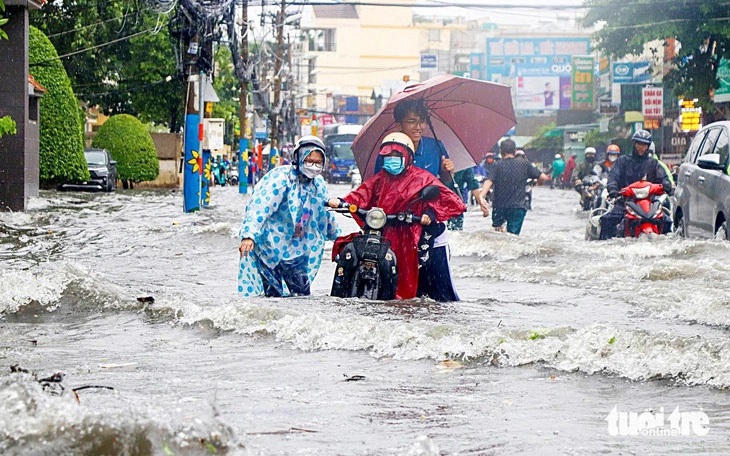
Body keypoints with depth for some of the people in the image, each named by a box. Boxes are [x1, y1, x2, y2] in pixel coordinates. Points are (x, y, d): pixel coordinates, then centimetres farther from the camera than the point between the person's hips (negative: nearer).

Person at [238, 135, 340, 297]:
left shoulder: (318, 183, 6)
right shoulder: (281, 178, -17)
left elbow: (325, 213, 24)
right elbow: (259, 206, -27)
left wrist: (337, 236, 34)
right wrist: (248, 235, -38)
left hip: (296, 249, 7)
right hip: (269, 246, -7)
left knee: (302, 292, 8)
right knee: (274, 295, -7)